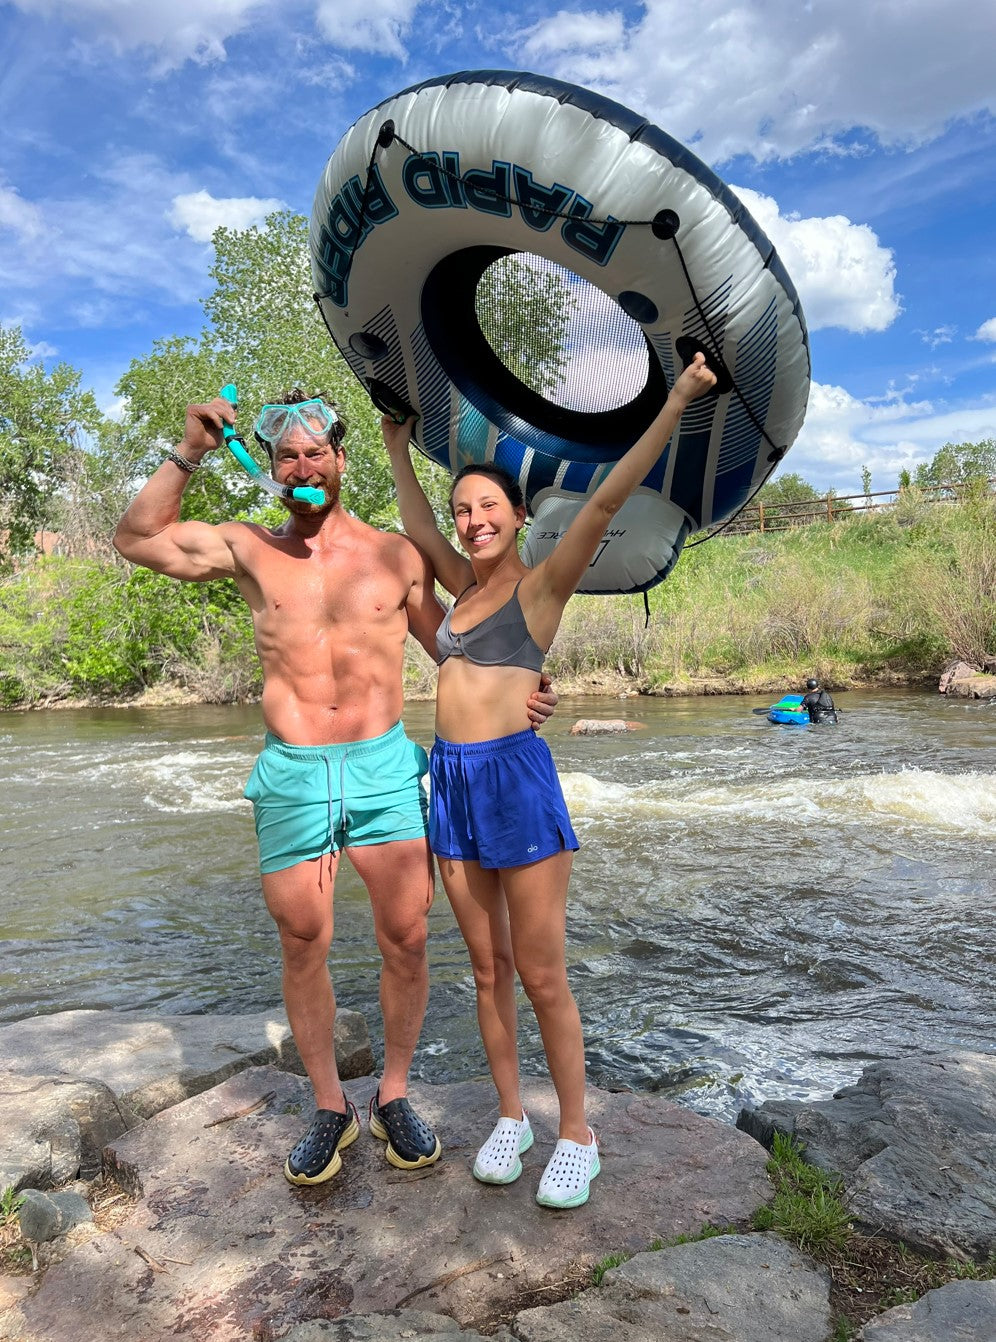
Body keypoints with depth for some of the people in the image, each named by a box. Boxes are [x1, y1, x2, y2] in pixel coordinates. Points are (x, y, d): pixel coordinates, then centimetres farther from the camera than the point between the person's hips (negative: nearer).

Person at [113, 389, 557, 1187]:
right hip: (291, 776, 1)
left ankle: (394, 1097, 25)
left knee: (406, 941, 3)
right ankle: (329, 1109, 28)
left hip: (386, 767, 0)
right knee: (303, 948, 8)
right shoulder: (249, 550, 7)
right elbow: (136, 538, 10)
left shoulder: (396, 556, 5)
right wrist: (189, 455, 1)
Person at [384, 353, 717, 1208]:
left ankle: (577, 1137, 20)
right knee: (489, 968, 14)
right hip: (453, 784, 6)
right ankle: (511, 1118, 29)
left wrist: (678, 402, -21)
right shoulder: (466, 586, 14)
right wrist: (400, 452, 37)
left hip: (517, 781, -6)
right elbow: (417, 530, 30)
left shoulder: (541, 585, -3)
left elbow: (607, 501, -14)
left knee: (542, 976, 2)